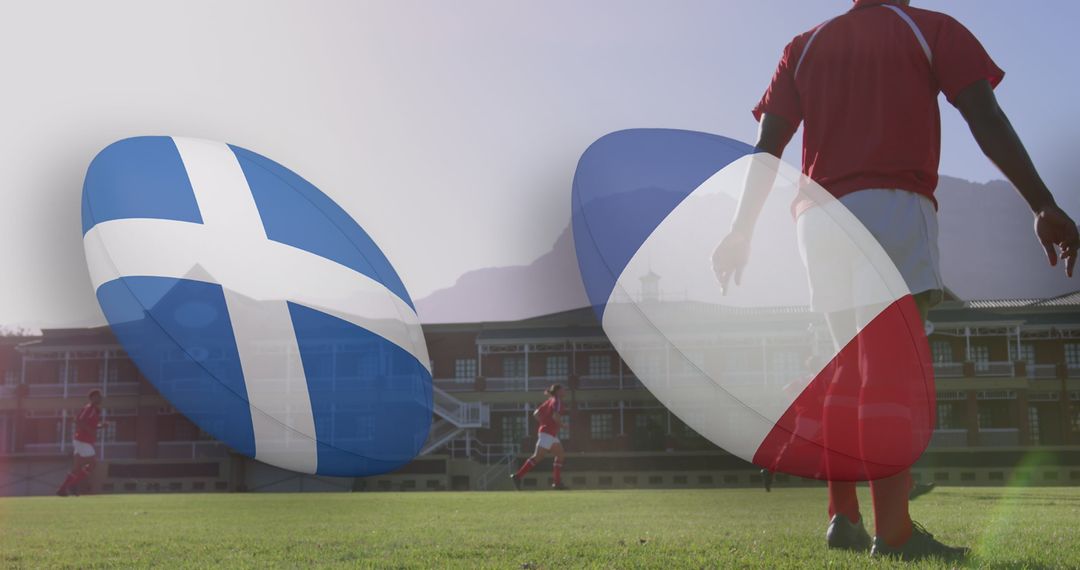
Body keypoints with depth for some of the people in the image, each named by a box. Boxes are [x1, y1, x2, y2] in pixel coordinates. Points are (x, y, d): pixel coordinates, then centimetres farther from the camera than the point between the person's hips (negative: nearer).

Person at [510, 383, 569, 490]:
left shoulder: (549, 401, 17)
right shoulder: (557, 401, -8)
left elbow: (536, 413, 16)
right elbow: (555, 416, -25)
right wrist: (561, 425, -8)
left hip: (552, 435, 10)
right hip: (548, 434, -10)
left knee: (561, 456, 12)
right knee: (537, 457, -12)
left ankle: (557, 483, 11)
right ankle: (518, 476, -12)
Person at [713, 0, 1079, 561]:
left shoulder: (804, 47, 21)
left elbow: (766, 147, 12)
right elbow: (987, 120, -1)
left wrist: (742, 231, 11)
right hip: (894, 206, -4)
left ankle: (843, 517, 9)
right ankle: (893, 531, -19)